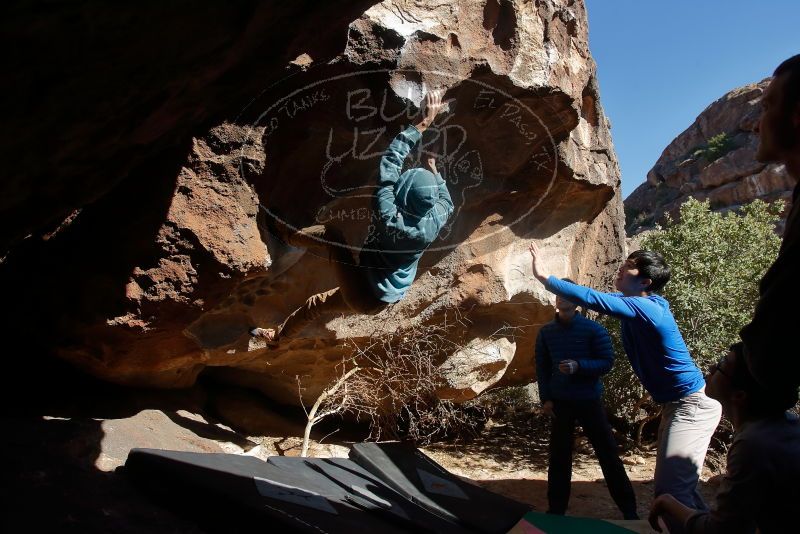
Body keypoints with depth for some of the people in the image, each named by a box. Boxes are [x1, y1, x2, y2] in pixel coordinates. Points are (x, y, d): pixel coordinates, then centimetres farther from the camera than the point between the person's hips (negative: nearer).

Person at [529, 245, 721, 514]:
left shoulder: (645, 308, -23)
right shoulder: (636, 305, 7)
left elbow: (594, 300, -33)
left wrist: (545, 278, -29)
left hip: (692, 404, -10)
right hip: (676, 404, 10)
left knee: (670, 490, -12)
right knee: (679, 486, 17)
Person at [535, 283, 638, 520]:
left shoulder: (593, 329, -8)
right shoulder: (546, 332, 0)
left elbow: (607, 362, -9)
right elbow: (542, 367, 6)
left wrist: (579, 366, -24)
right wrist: (545, 398, 0)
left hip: (589, 401, -2)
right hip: (559, 402, 2)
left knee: (608, 453, 4)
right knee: (559, 456, 7)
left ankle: (629, 509, 15)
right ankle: (556, 509, 18)